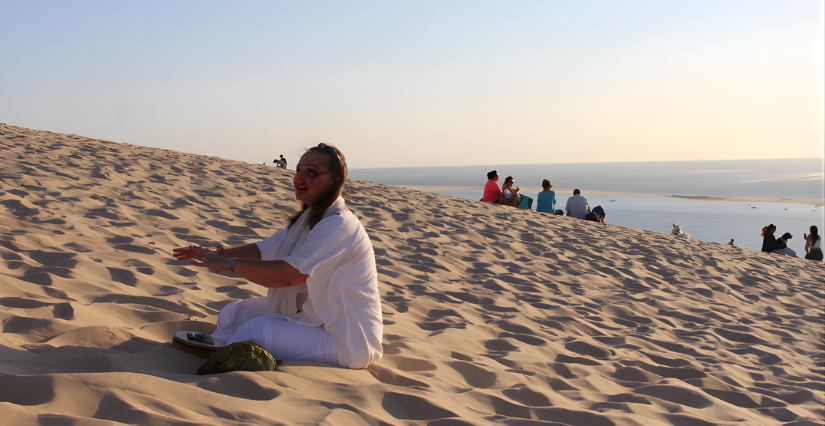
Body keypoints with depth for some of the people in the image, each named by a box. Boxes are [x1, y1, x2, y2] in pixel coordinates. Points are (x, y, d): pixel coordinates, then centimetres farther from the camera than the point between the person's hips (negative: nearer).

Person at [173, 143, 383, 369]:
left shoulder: (340, 225, -24)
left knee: (257, 331, -25)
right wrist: (219, 252, -8)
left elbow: (288, 274, -31)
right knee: (234, 313, 8)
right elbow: (263, 250, 8)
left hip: (346, 340, -10)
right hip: (313, 316, 11)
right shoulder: (308, 219, 12)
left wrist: (229, 263, -24)